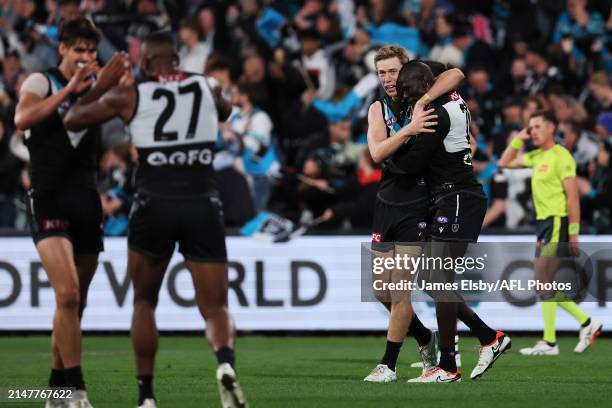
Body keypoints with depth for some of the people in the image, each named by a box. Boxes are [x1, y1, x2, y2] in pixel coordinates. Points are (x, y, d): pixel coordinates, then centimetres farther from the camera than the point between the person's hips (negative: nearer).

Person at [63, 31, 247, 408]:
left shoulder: (131, 94, 4)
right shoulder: (207, 88, 11)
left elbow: (72, 119, 15)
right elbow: (225, 112, 36)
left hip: (154, 203, -1)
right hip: (203, 203, 1)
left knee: (144, 302, 19)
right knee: (216, 308, 0)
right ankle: (226, 363, -31)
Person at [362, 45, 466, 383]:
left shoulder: (423, 99, -4)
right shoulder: (378, 109, 6)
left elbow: (455, 75, -22)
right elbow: (377, 153, -11)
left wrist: (421, 103, -28)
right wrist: (409, 129, -26)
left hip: (416, 208, -5)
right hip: (387, 204, 5)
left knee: (402, 290, -8)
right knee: (382, 290, 7)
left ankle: (388, 365, 0)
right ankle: (426, 340, 29)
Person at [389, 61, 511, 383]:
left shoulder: (436, 114, -16)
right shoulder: (454, 102, 11)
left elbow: (412, 165, -15)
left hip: (456, 201, -10)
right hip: (456, 201, 10)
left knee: (440, 283, -8)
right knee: (431, 281, 11)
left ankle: (447, 368, -5)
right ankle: (489, 338, 15)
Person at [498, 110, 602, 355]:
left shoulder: (560, 156, -11)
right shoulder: (536, 156, 15)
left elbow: (573, 196, -15)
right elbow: (505, 163, 27)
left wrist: (574, 232, -19)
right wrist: (518, 139, 13)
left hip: (557, 222, -9)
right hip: (543, 222, 9)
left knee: (544, 281, -11)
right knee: (543, 283, 9)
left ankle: (549, 343, -9)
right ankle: (586, 323, 18)